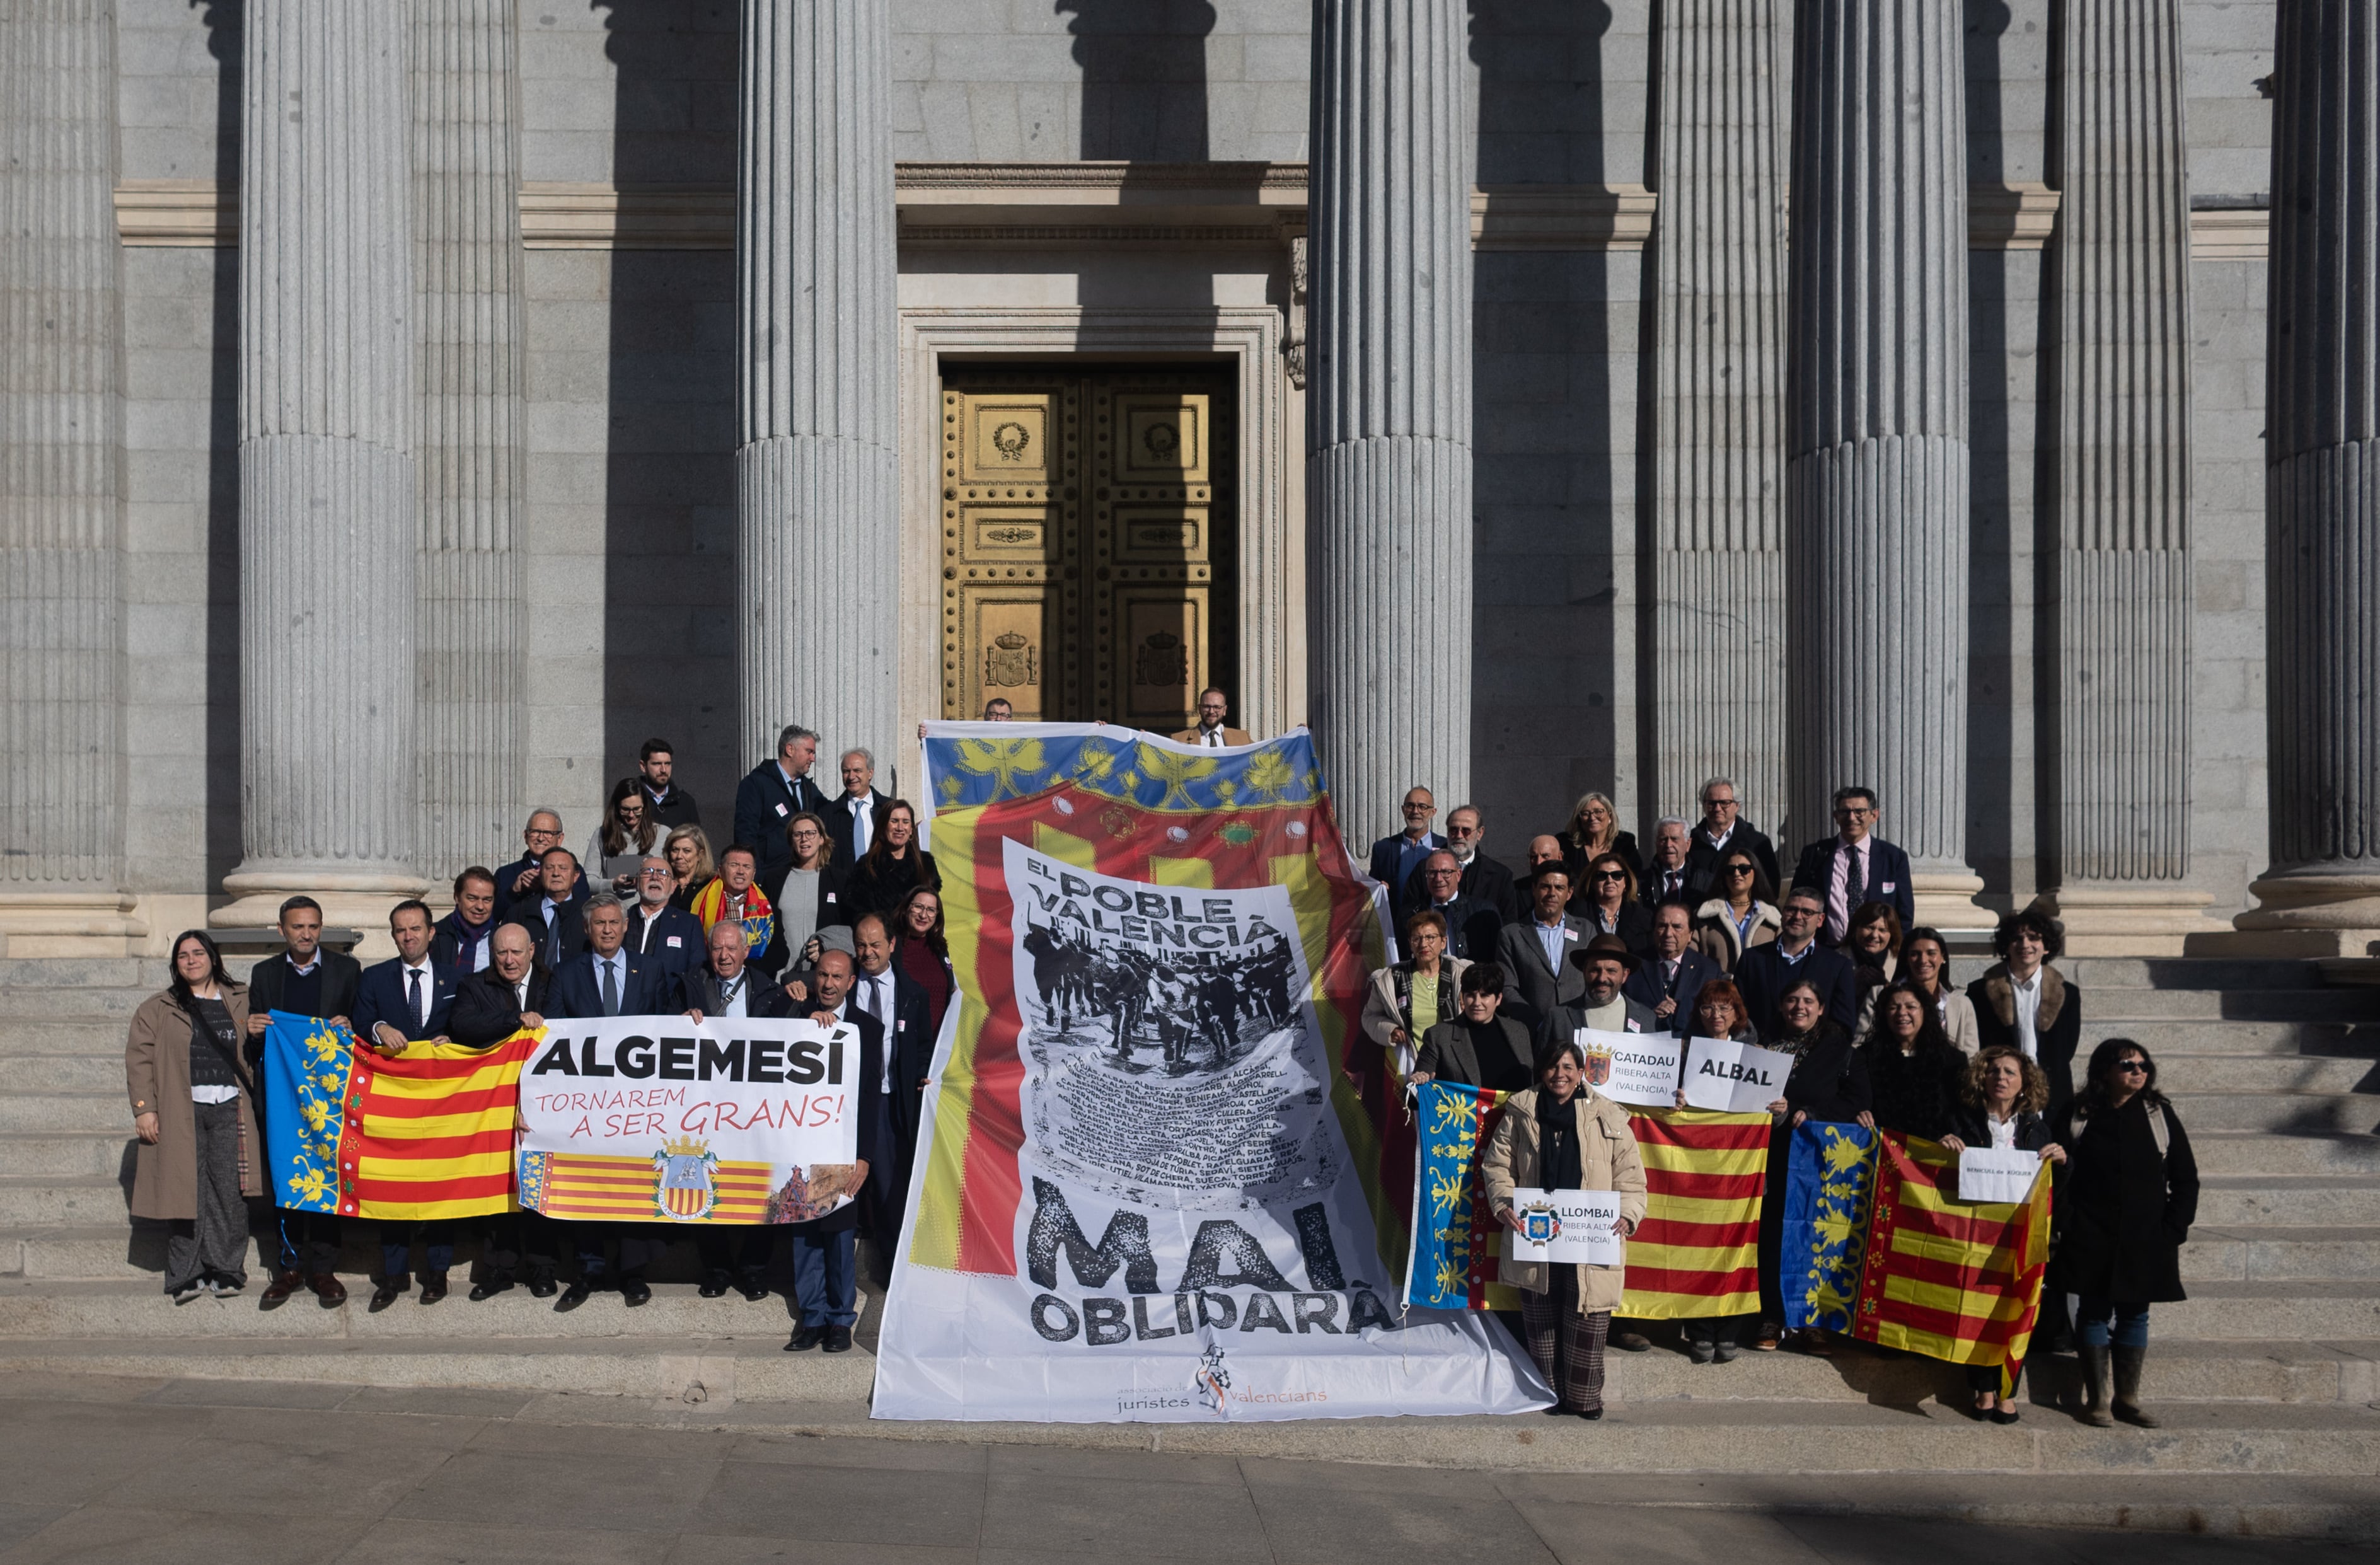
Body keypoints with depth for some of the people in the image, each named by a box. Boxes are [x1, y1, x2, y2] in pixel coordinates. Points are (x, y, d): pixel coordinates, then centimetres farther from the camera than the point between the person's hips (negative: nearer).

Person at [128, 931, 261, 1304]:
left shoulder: (241, 1004, 14)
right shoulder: (158, 1009, 9)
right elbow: (139, 1059, 3)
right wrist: (144, 1108, -5)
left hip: (230, 1109, 1)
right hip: (181, 1113, -1)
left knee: (229, 1189, -5)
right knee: (186, 1190, -4)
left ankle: (227, 1271, 2)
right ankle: (187, 1277, 0)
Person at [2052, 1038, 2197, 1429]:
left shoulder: (2159, 1115, 3)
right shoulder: (2078, 1115, -1)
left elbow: (2186, 1177, 7)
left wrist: (2174, 1228, 0)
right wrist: (2063, 1223, -5)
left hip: (2145, 1238, 2)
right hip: (2091, 1236, -1)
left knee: (2134, 1315, 7)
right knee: (2094, 1313, 2)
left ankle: (2128, 1399, 16)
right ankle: (2097, 1401, 9)